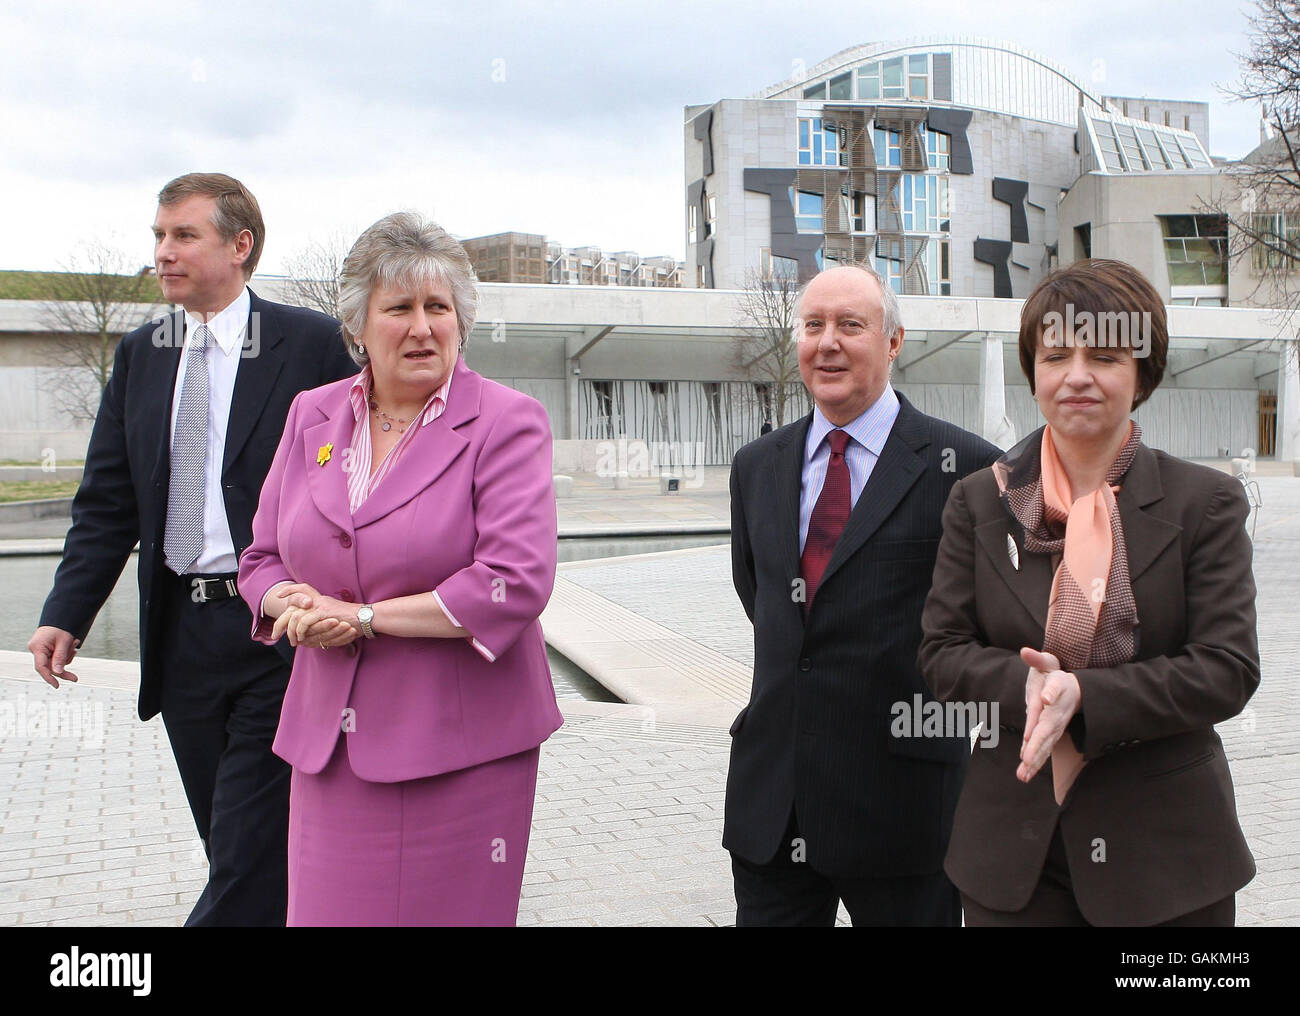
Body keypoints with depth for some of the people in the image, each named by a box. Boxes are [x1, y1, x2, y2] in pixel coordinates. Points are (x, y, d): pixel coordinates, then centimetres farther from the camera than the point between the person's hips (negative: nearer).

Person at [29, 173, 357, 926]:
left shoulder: (313, 343, -4)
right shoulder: (140, 355, 11)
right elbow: (107, 503, 10)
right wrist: (66, 614, -1)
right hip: (182, 632, 5)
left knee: (251, 851, -4)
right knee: (236, 846, 15)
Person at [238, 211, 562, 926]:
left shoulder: (507, 422, -6)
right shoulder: (312, 415, 10)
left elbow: (517, 583, -17)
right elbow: (262, 558, 16)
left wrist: (363, 615, -13)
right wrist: (296, 604, -8)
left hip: (459, 749, -4)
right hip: (329, 747, 4)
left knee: (450, 912, 4)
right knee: (325, 913, 7)